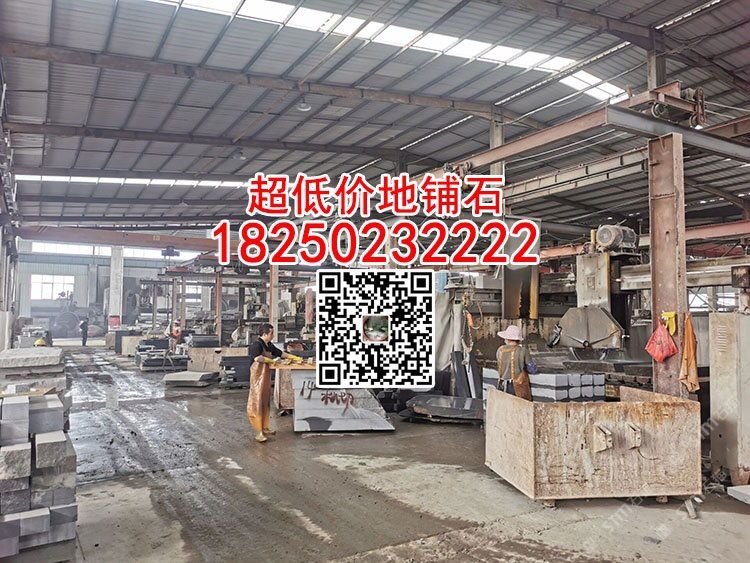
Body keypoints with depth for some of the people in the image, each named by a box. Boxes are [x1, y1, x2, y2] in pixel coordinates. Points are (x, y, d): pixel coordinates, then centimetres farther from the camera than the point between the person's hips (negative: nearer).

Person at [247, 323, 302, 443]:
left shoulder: (269, 345, 13)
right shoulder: (257, 344, -15)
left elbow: (280, 353, 23)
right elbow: (257, 358, -32)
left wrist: (295, 357, 19)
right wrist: (271, 360, -18)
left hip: (266, 376, 9)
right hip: (258, 376, -9)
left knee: (266, 401, 15)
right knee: (258, 401, -6)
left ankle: (265, 427, 28)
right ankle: (259, 432, -4)